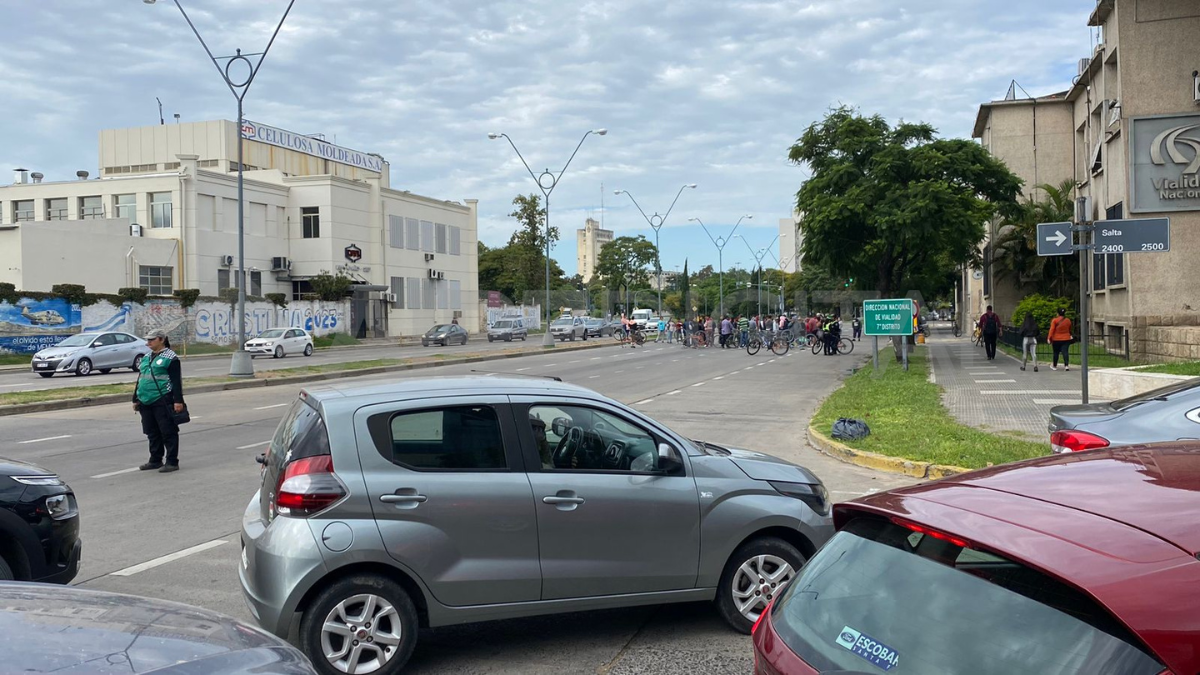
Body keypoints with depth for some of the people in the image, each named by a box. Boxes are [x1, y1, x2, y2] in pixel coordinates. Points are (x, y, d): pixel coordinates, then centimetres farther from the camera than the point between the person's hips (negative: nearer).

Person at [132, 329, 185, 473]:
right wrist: (136, 399, 22)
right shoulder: (146, 358, 18)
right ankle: (155, 460, 24)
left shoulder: (170, 358, -6)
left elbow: (177, 381, -11)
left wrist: (178, 401, -17)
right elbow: (140, 379, 25)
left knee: (168, 432, -4)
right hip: (146, 402, 8)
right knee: (152, 433, 14)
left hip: (162, 401, -8)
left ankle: (172, 462, 0)